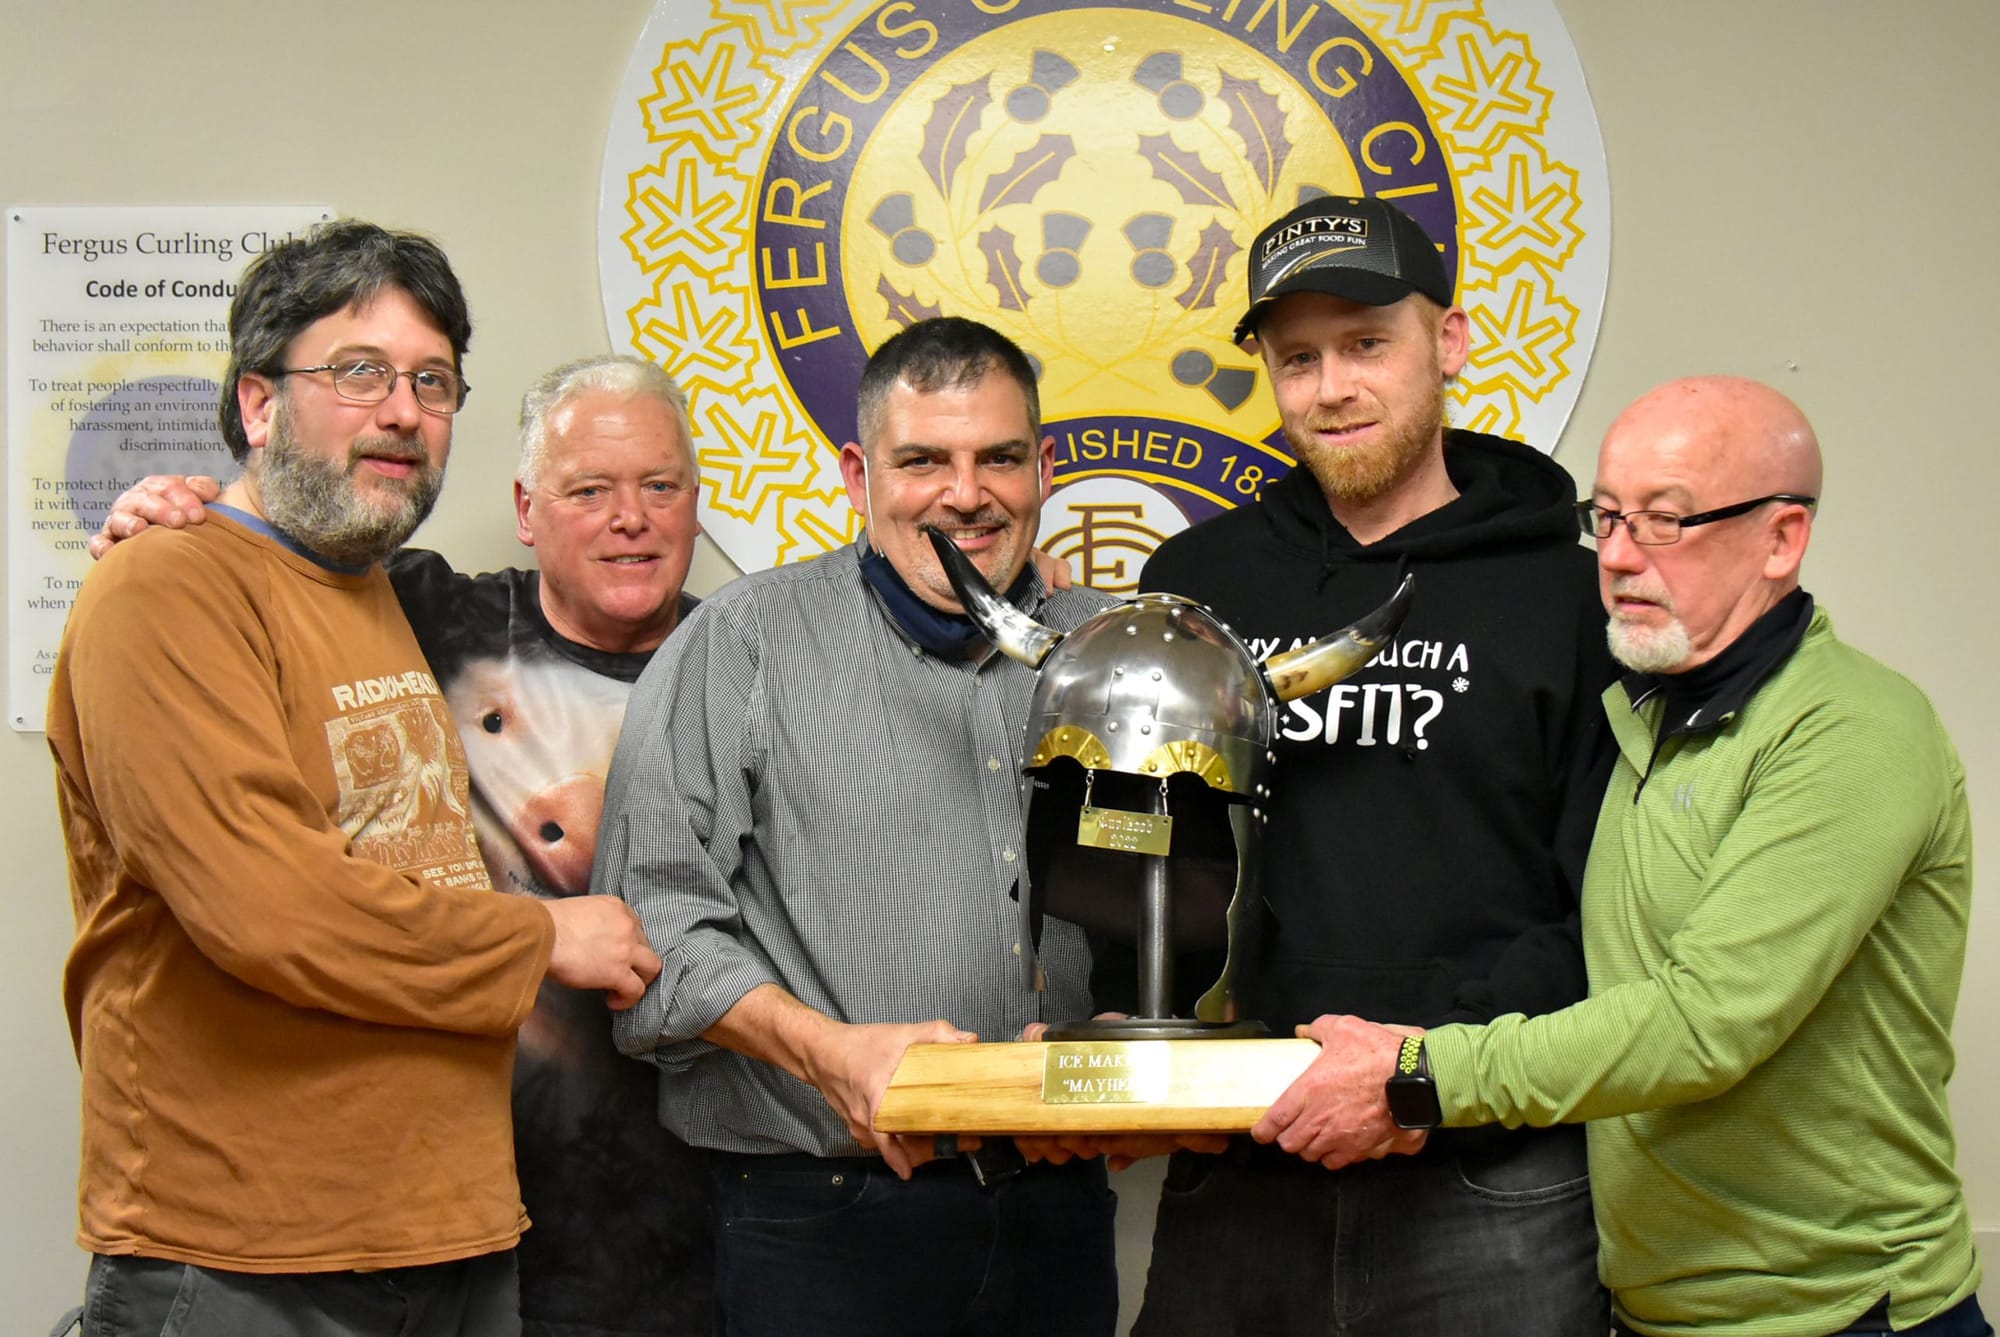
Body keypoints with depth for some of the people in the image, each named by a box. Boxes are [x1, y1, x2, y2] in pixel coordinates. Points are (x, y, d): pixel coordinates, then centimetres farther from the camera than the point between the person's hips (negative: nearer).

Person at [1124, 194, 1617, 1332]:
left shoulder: (1570, 590, -1)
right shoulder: (1195, 582, 10)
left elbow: (1607, 916, -5)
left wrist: (1429, 1056, -17)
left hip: (1493, 1192, -3)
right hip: (1232, 1184, 3)